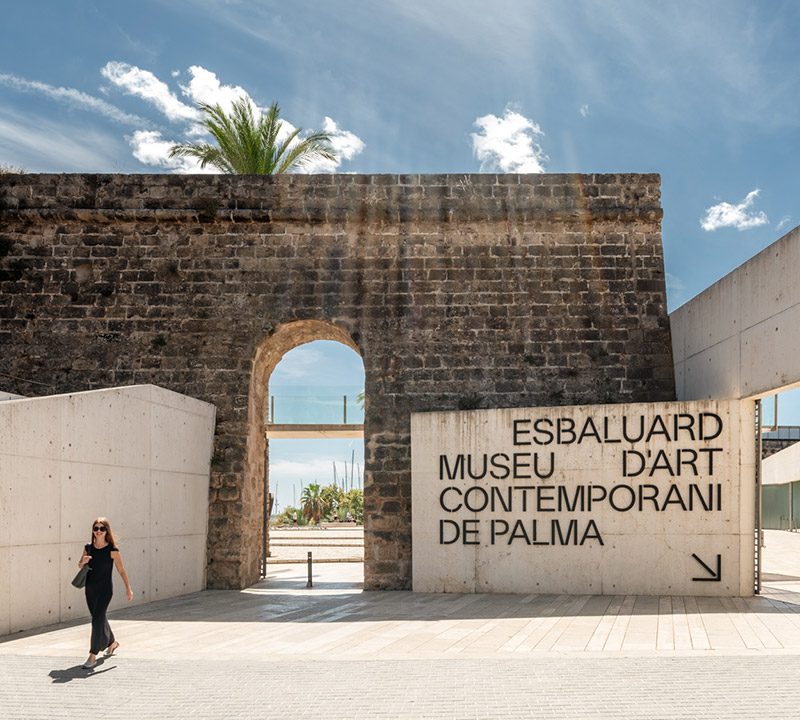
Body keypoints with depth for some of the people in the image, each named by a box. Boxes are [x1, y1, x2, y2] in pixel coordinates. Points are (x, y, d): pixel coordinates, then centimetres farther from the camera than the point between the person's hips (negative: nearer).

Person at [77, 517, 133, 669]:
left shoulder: (112, 550, -10)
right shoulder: (88, 548, 2)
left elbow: (121, 570, -3)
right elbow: (80, 566, 14)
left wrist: (128, 588, -1)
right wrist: (83, 561, -10)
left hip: (105, 589, -5)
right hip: (90, 588, 5)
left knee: (97, 619, -12)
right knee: (100, 618, 20)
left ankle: (93, 655, -8)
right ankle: (112, 642, 44)